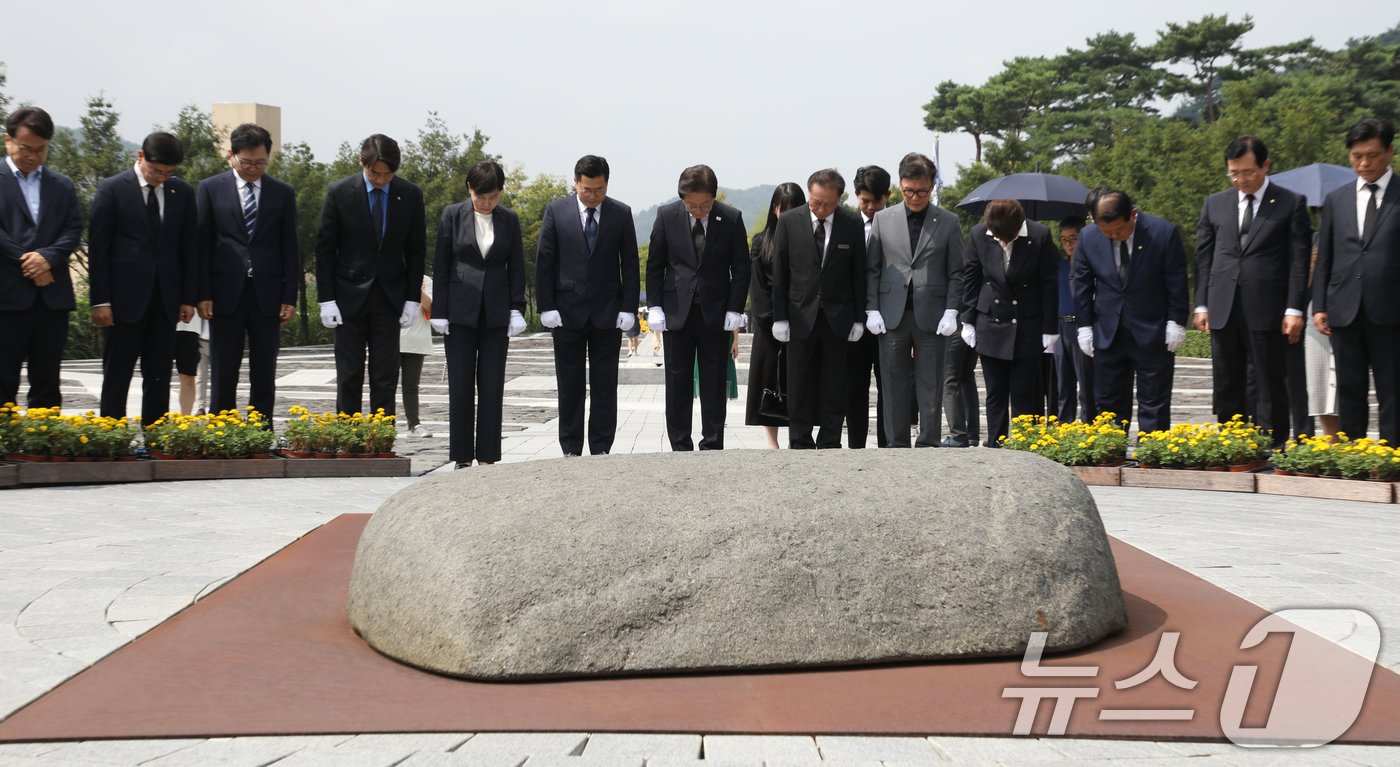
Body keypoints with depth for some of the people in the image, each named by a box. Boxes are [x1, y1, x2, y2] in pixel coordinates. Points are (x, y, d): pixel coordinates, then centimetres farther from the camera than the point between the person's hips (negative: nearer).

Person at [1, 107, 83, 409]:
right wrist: (26, 260, -13)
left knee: (47, 384, 7)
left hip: (52, 295, 3)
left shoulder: (62, 185, 15)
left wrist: (48, 257, -12)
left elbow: (74, 228, 5)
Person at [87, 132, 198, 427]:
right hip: (125, 298, -3)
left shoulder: (182, 192, 8)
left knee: (160, 378, 6)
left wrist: (188, 297, 6)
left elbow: (189, 247, 12)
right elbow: (97, 248, -3)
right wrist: (100, 300, -8)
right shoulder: (112, 189, -3)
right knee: (117, 377, 1)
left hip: (165, 299, 4)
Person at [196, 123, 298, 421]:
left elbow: (290, 248, 8)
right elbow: (202, 243, 3)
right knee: (223, 377, 3)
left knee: (264, 378, 5)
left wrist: (289, 297, 1)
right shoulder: (211, 189, 4)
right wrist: (203, 294, -4)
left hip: (267, 296, 1)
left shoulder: (283, 193, 8)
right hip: (226, 295, -1)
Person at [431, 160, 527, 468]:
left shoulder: (509, 220, 5)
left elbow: (516, 267, 7)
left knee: (492, 387, 2)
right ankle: (462, 457, 9)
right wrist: (439, 312, -4)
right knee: (460, 386, 1)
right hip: (460, 311, -1)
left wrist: (517, 309, -1)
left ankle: (488, 456, 9)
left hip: (496, 313, 1)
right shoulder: (452, 215, 0)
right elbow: (440, 266, 0)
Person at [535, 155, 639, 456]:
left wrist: (628, 308, -3)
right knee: (569, 386, 4)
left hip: (607, 314, 1)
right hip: (567, 313, 0)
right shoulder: (556, 211, 1)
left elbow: (630, 264, 5)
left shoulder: (621, 214, 3)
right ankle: (571, 451, 10)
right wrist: (546, 307, -5)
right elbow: (544, 262, 2)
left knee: (605, 387, 3)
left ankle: (601, 451, 9)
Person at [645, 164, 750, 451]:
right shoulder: (667, 215, -2)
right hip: (677, 312, 1)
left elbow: (741, 269, 1)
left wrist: (734, 310, -6)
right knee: (677, 384, 4)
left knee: (714, 385, 4)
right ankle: (680, 447, 12)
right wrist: (655, 306, -2)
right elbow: (654, 265, 5)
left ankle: (712, 446, 11)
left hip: (716, 315, -1)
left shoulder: (731, 219, -4)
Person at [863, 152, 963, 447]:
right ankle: (896, 445, 11)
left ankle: (929, 444, 9)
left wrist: (951, 312, -6)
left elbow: (956, 273, 5)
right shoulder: (883, 219, 8)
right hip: (892, 315, 1)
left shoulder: (948, 222, 5)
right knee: (895, 385, 4)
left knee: (930, 386, 2)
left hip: (931, 317, -1)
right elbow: (872, 268, 7)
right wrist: (872, 310, -2)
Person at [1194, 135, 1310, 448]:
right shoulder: (1215, 204, 12)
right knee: (1227, 388, 8)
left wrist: (1294, 309, -8)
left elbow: (1299, 259, -2)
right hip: (1223, 310, 4)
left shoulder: (1291, 204, 2)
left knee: (1270, 387, 0)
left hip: (1268, 311, -4)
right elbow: (1203, 257, 13)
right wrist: (1201, 304, 6)